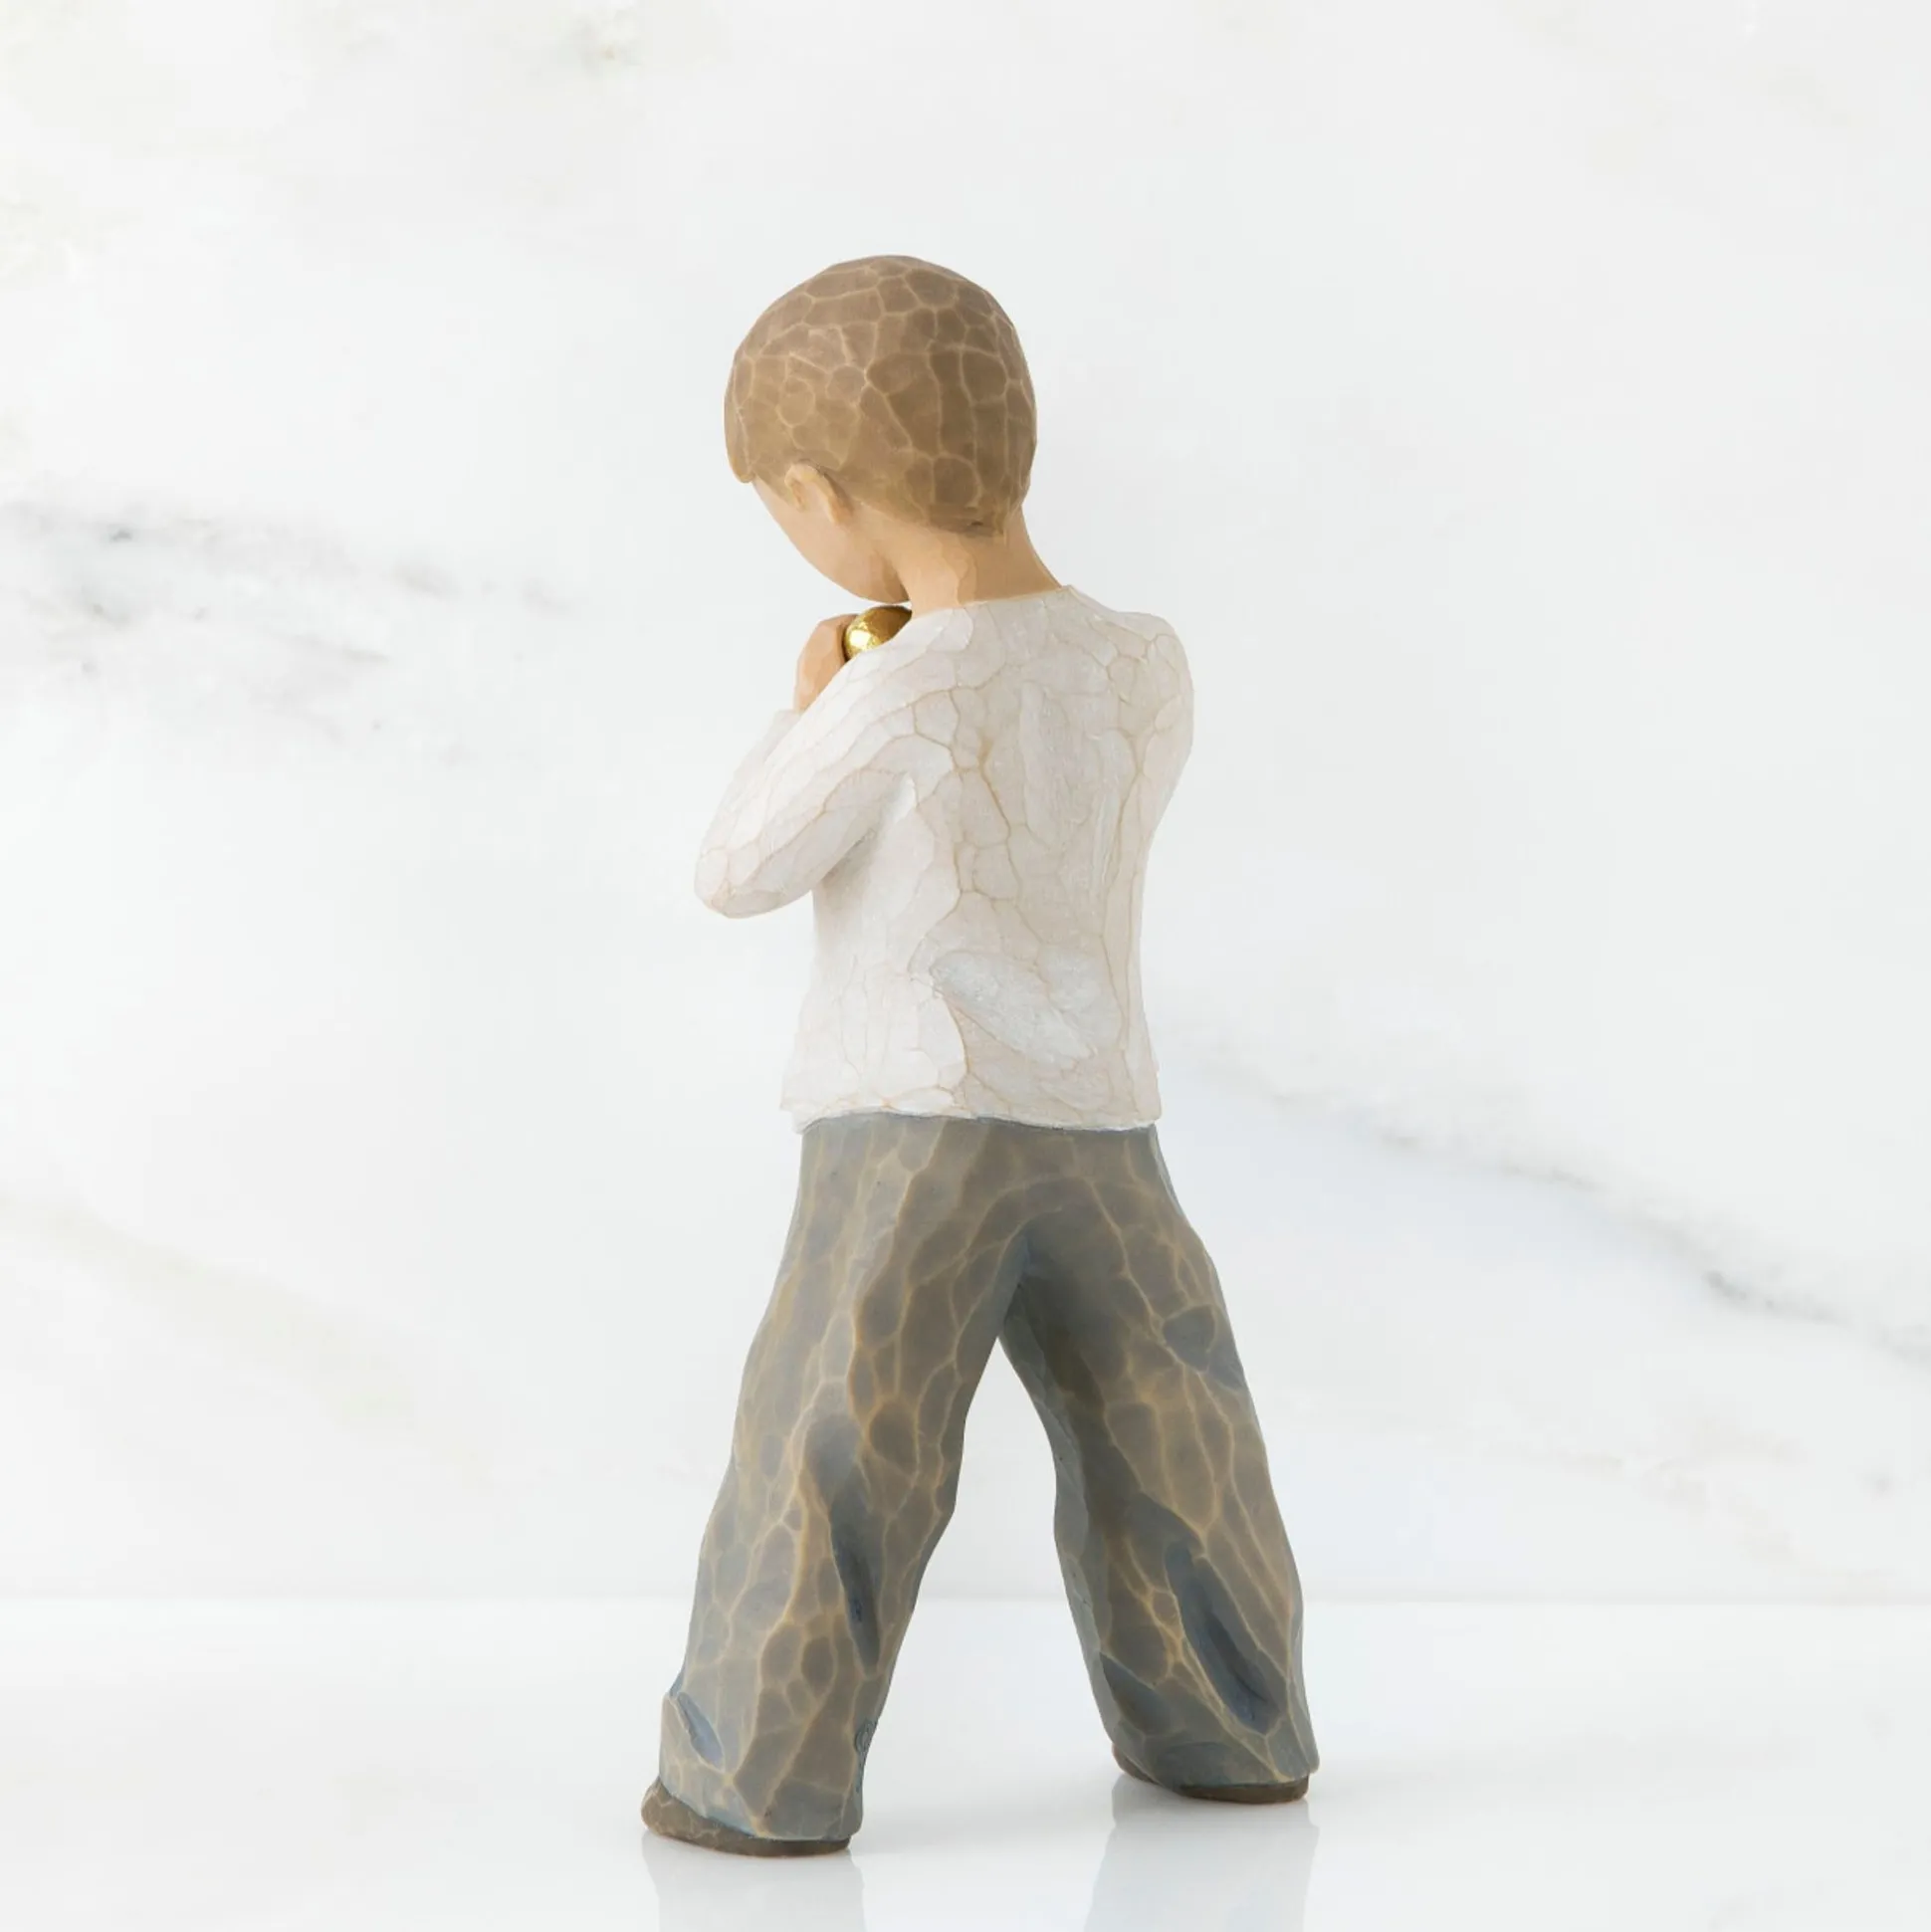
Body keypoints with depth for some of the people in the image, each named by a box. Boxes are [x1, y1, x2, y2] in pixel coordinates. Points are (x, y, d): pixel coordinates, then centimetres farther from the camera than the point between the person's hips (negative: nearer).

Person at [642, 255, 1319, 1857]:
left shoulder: (892, 706, -15)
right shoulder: (1149, 669, 2)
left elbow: (739, 871, -4)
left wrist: (806, 714, 10)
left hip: (912, 1126, -5)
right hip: (1103, 1122, 6)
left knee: (825, 1450, 3)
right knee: (1161, 1430, 18)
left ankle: (763, 1773, 10)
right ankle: (1227, 1729, 31)